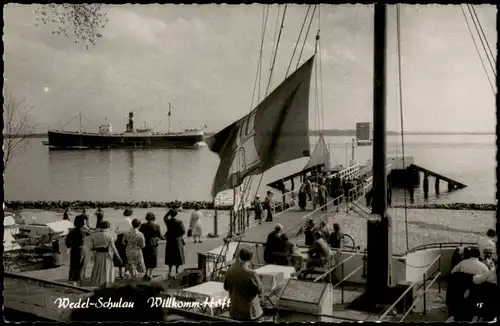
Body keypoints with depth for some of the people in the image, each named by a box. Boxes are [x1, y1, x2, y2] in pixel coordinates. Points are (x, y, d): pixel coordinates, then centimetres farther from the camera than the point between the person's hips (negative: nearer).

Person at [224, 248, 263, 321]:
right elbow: (259, 290, -11)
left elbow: (226, 287, 7)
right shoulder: (251, 274, -24)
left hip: (235, 310, 5)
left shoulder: (230, 271, -7)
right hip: (249, 311, -5)